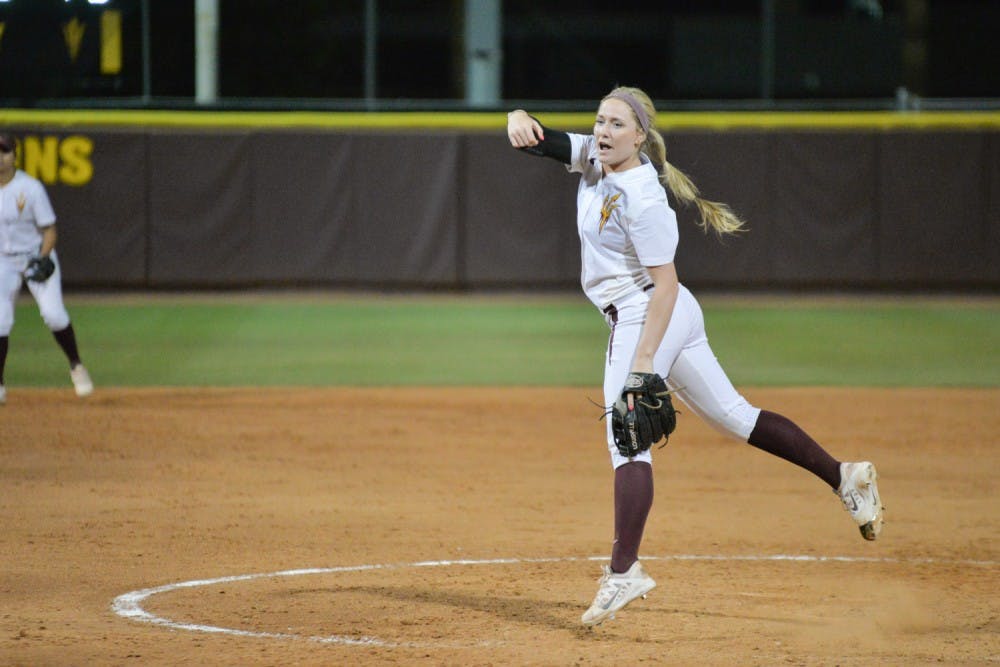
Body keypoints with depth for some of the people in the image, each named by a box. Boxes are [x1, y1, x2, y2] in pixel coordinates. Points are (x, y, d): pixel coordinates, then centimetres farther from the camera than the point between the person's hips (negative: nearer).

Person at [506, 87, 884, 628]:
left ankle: (624, 571, -21)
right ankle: (843, 477, 20)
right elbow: (538, 139, 3)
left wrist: (643, 362, -27)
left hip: (646, 316, -10)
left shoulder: (642, 199, -21)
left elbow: (665, 284, -22)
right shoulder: (592, 158, 5)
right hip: (674, 318, 10)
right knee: (733, 416, 16)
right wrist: (518, 120, -23)